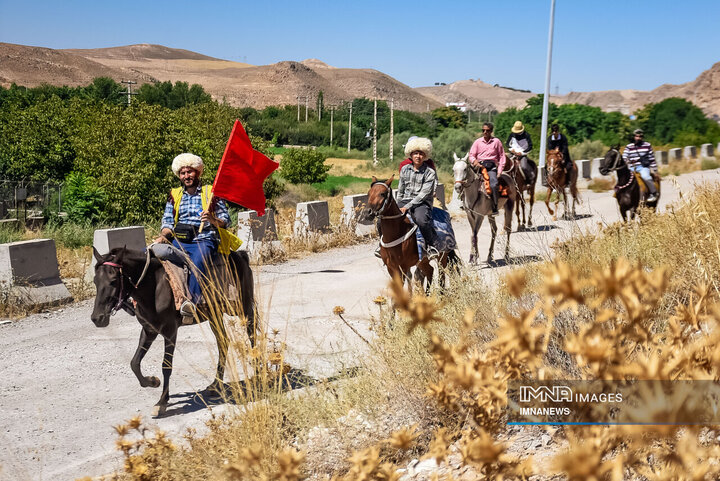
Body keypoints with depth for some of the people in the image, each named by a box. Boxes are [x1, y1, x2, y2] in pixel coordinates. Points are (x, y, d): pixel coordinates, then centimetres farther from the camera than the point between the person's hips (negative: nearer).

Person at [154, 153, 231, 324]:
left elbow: (225, 221, 6)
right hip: (178, 241, 5)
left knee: (198, 260, -38)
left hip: (204, 241, -5)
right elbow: (168, 222, 15)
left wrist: (213, 220, -16)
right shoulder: (174, 195, 19)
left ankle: (191, 302, -55)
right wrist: (163, 236, -6)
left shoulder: (212, 192, 9)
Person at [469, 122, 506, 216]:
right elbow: (471, 155, 11)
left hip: (491, 166, -2)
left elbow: (502, 157, 11)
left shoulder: (496, 141, 9)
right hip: (479, 165, 2)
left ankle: (495, 208, -19)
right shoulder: (477, 142, 13)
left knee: (493, 184, -25)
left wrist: (500, 170, 1)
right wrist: (475, 161, -12)